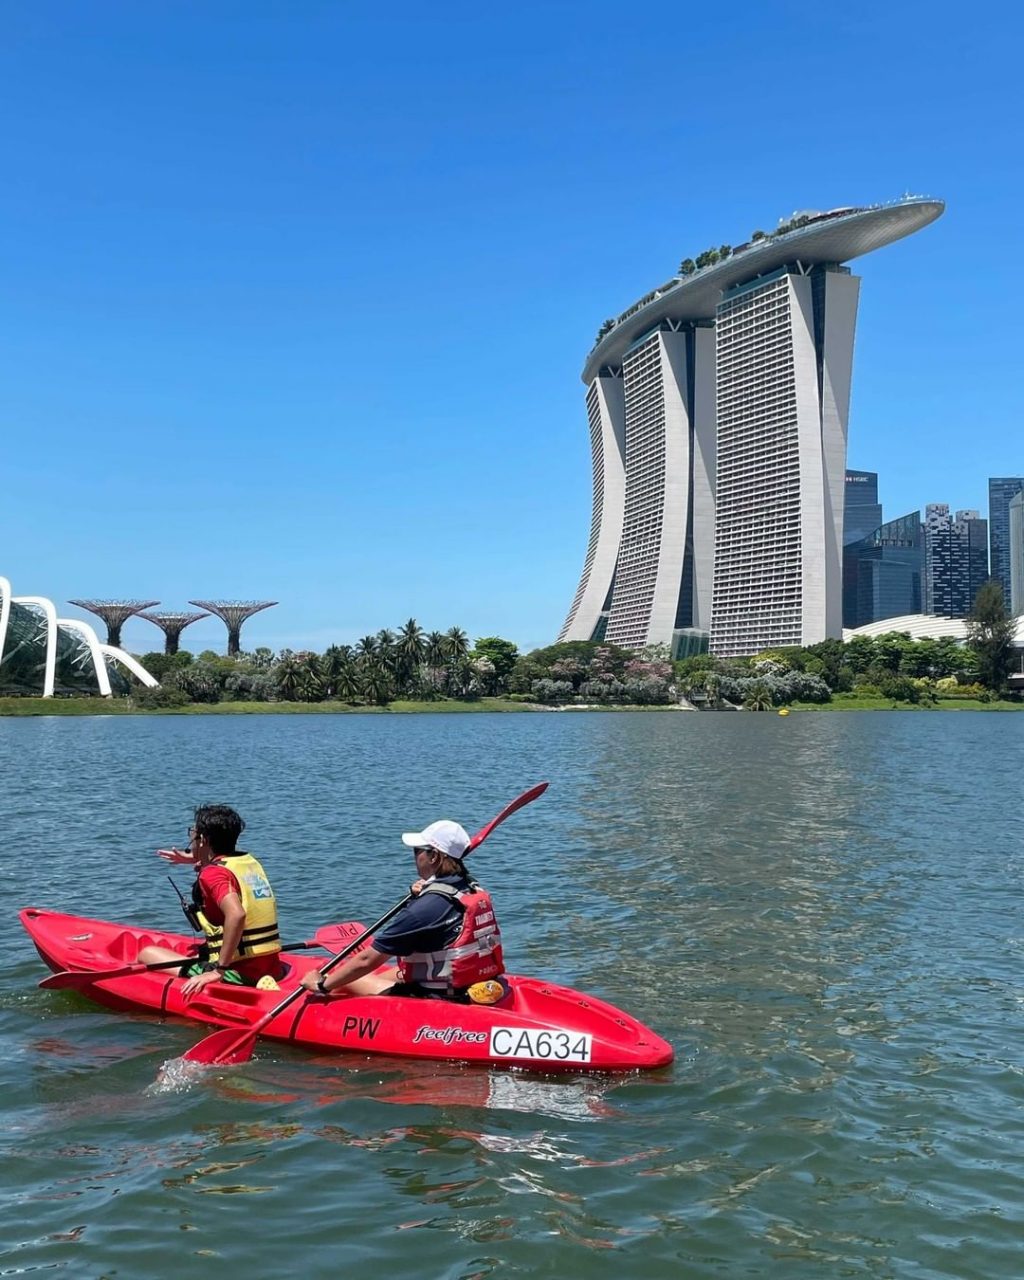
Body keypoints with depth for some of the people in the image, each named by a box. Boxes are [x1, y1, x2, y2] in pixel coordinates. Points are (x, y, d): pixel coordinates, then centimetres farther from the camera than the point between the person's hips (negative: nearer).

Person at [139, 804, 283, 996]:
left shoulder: (213, 874, -13)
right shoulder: (250, 861, 10)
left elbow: (236, 914, -31)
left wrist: (219, 970, -24)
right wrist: (198, 859, 46)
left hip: (238, 974, -8)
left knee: (147, 954, 0)